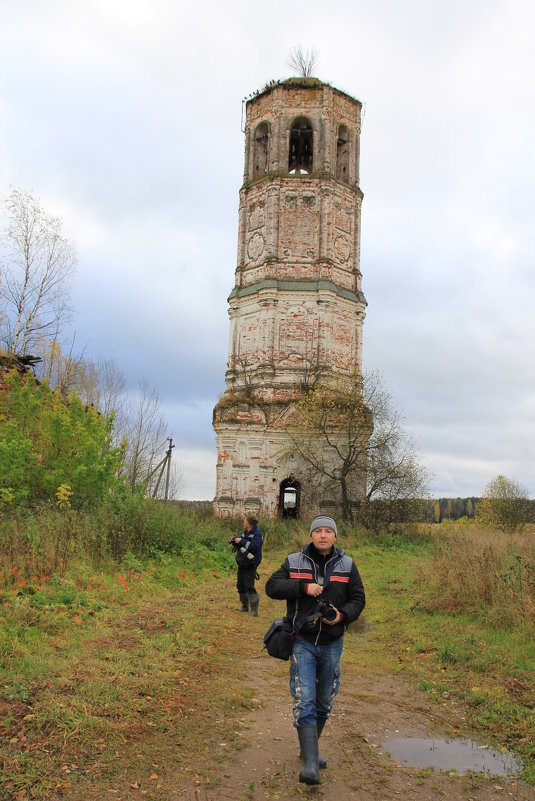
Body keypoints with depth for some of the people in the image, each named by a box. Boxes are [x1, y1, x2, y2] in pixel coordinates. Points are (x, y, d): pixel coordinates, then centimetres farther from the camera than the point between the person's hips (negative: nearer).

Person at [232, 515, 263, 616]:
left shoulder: (257, 534, -17)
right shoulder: (245, 532, 10)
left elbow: (254, 546, -30)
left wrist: (241, 541, -26)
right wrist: (236, 541, -3)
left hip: (250, 564, -9)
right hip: (242, 563, 9)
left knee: (249, 587, -12)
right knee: (240, 585, 15)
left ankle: (254, 610, -7)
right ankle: (245, 607, 28)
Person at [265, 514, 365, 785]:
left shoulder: (346, 565, 2)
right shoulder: (294, 562, -1)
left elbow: (358, 599, 4)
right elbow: (272, 586, -9)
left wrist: (342, 615, -17)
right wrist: (304, 587, -21)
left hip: (332, 643, 3)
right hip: (303, 643, -2)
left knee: (324, 702, 16)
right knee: (304, 701, -12)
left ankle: (309, 747, 37)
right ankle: (311, 763, -11)